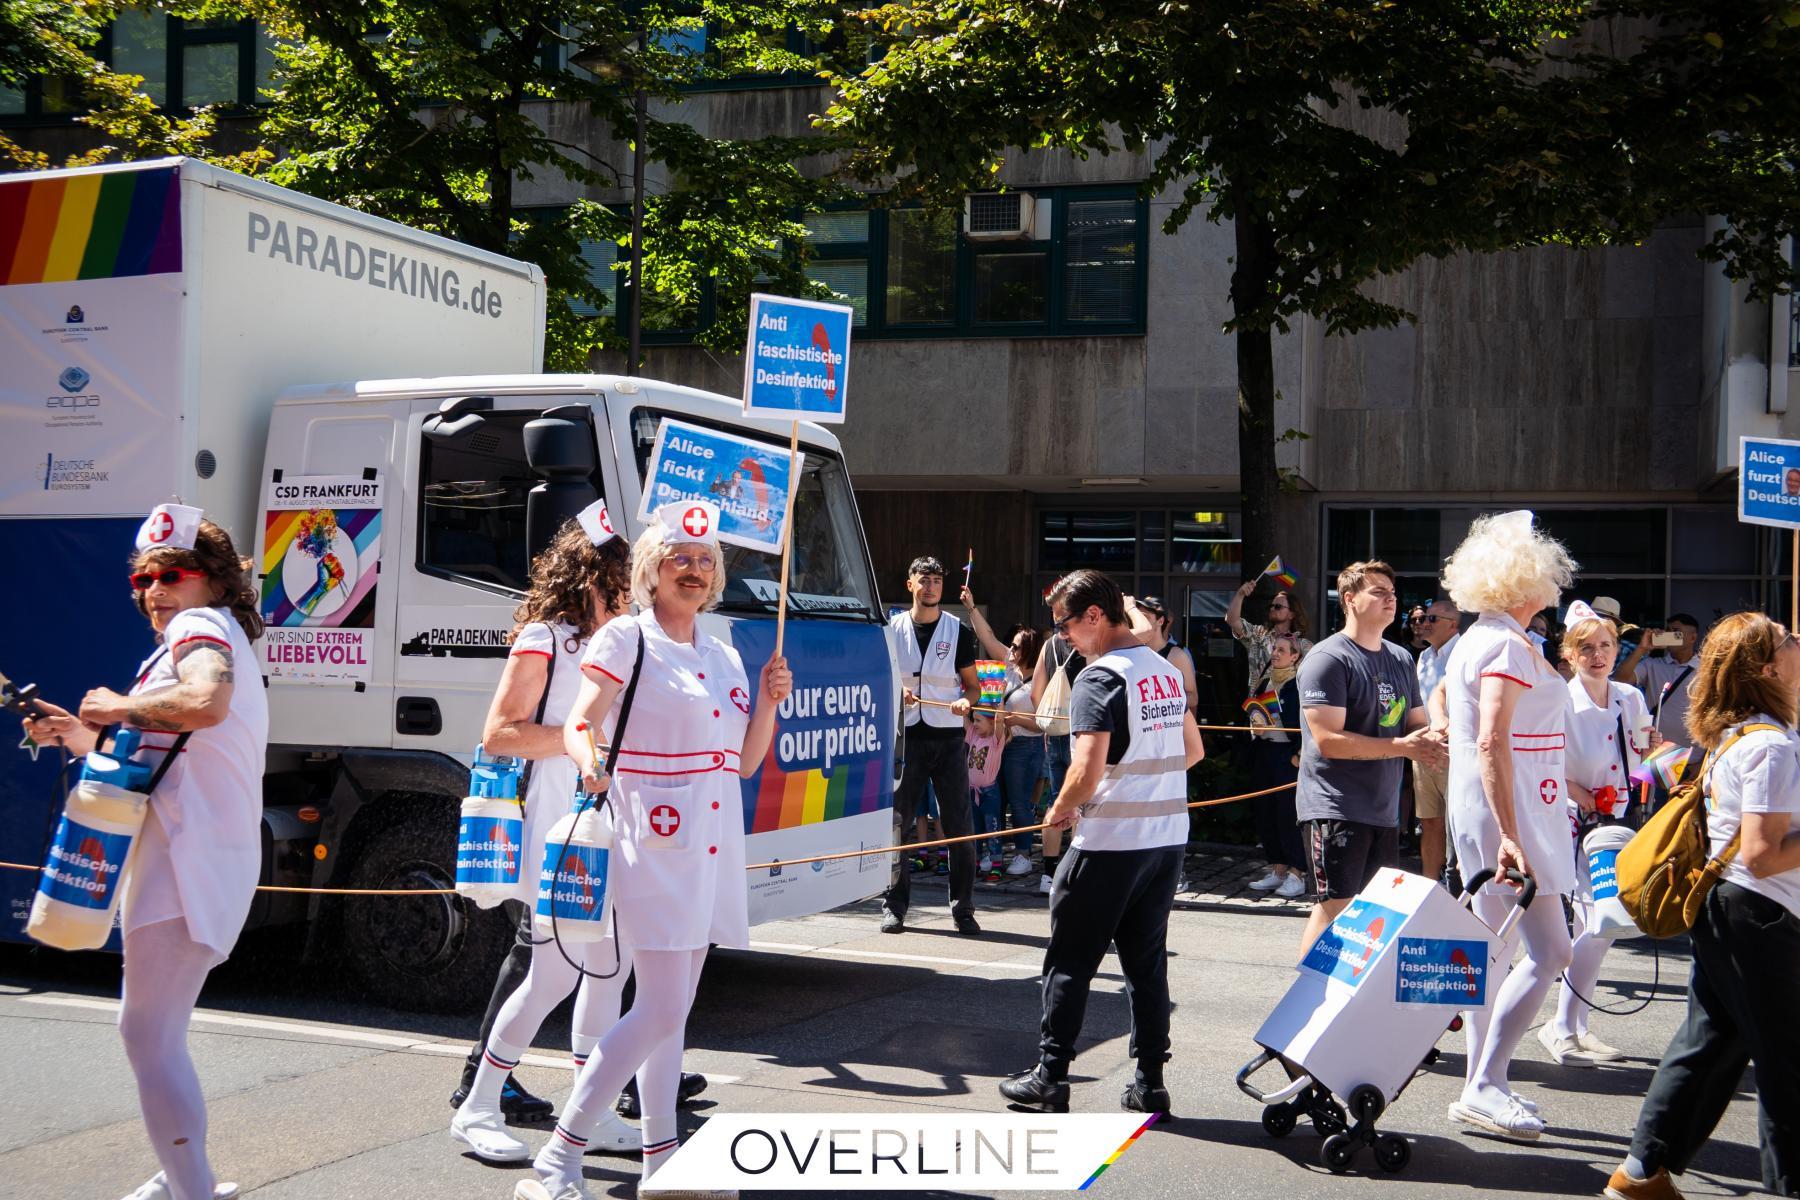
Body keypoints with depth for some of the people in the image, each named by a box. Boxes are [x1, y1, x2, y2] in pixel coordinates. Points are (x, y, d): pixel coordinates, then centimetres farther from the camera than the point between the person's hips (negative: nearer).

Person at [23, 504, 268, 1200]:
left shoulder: (202, 624, -6)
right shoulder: (218, 641, 23)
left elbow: (206, 700, -31)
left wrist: (120, 707, -17)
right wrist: (80, 736, 17)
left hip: (189, 857, -11)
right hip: (193, 856, 11)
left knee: (149, 1037, -10)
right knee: (148, 1029, 22)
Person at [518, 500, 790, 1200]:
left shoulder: (723, 657, 17)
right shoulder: (625, 639, -3)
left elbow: (745, 762, 20)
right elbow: (577, 725, -11)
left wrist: (768, 703, 4)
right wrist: (590, 762, -32)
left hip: (712, 847, 7)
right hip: (655, 846, -7)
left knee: (667, 1009, 13)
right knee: (662, 1011, -13)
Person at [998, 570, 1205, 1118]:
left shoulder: (1100, 677, -15)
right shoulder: (1167, 671, 10)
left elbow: (1087, 771, -22)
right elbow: (1193, 750, 19)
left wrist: (1060, 809, -4)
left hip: (1110, 843, -7)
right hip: (1168, 838, 7)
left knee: (1069, 960, 5)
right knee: (1147, 959, 12)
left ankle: (1050, 1078, 10)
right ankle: (1150, 1083, 14)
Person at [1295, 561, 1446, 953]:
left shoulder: (1401, 659, 14)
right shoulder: (1328, 659, -11)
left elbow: (1416, 722, 20)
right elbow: (1328, 740, -19)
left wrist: (1429, 739, -6)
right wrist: (1402, 746, -21)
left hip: (1384, 808, 8)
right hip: (1335, 807, -8)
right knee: (1335, 907, -10)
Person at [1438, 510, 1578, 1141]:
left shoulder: (1476, 640, 15)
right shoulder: (1510, 646, -15)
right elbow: (1491, 743, -25)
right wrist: (1509, 835, -29)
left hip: (1477, 813, 10)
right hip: (1506, 813, -10)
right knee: (1549, 952, -10)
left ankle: (1480, 1087, 17)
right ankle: (1486, 1086, -10)